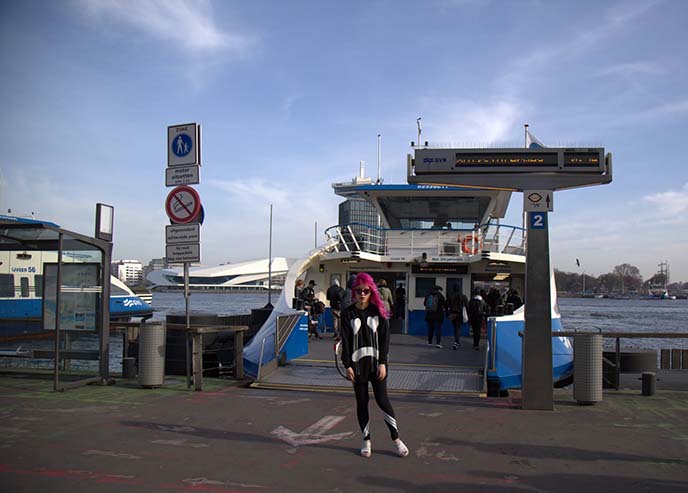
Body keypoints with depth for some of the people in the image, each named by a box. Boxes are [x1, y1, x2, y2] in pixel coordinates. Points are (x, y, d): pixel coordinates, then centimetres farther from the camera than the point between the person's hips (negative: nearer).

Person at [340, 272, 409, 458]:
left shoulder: (378, 311, 0)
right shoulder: (348, 314, 1)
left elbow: (384, 338, -2)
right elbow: (345, 341, 0)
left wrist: (383, 363, -8)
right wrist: (347, 365, -6)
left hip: (376, 362, -1)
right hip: (357, 363, 1)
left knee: (382, 400, -2)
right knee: (361, 402, 8)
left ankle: (396, 438, 9)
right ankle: (366, 440, 18)